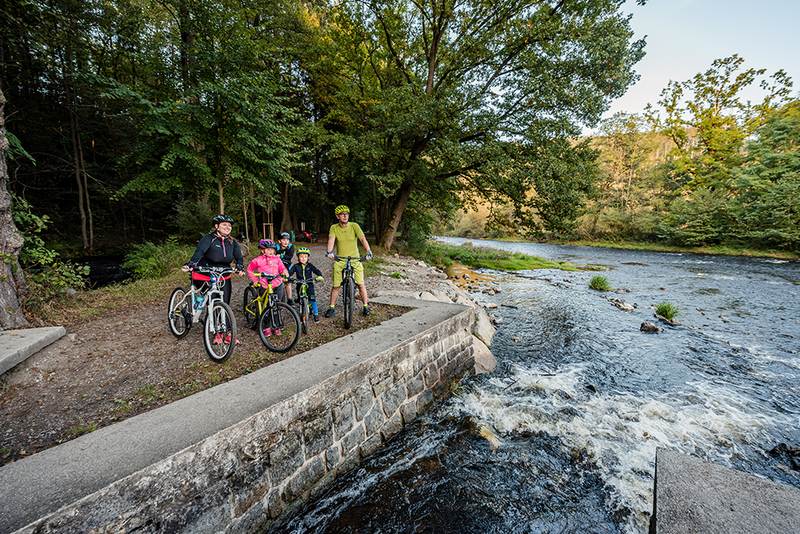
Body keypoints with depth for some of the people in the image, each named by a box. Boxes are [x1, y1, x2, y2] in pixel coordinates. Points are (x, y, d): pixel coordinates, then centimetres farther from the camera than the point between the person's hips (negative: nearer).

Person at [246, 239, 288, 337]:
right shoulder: (258, 259, 0)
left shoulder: (277, 259, 8)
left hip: (277, 285, 3)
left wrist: (285, 273, -12)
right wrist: (255, 280, 1)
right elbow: (249, 269, 8)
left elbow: (282, 268, 10)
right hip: (264, 286, -2)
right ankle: (266, 327, 13)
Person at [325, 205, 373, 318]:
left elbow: (363, 239, -16)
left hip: (355, 259, -1)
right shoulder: (334, 228, -2)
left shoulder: (354, 226, -5)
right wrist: (329, 251, -37)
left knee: (361, 284, -4)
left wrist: (368, 251, -32)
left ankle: (366, 306, 13)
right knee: (336, 285, 2)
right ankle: (332, 308, 19)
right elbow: (331, 240, -17)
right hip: (339, 260, 1)